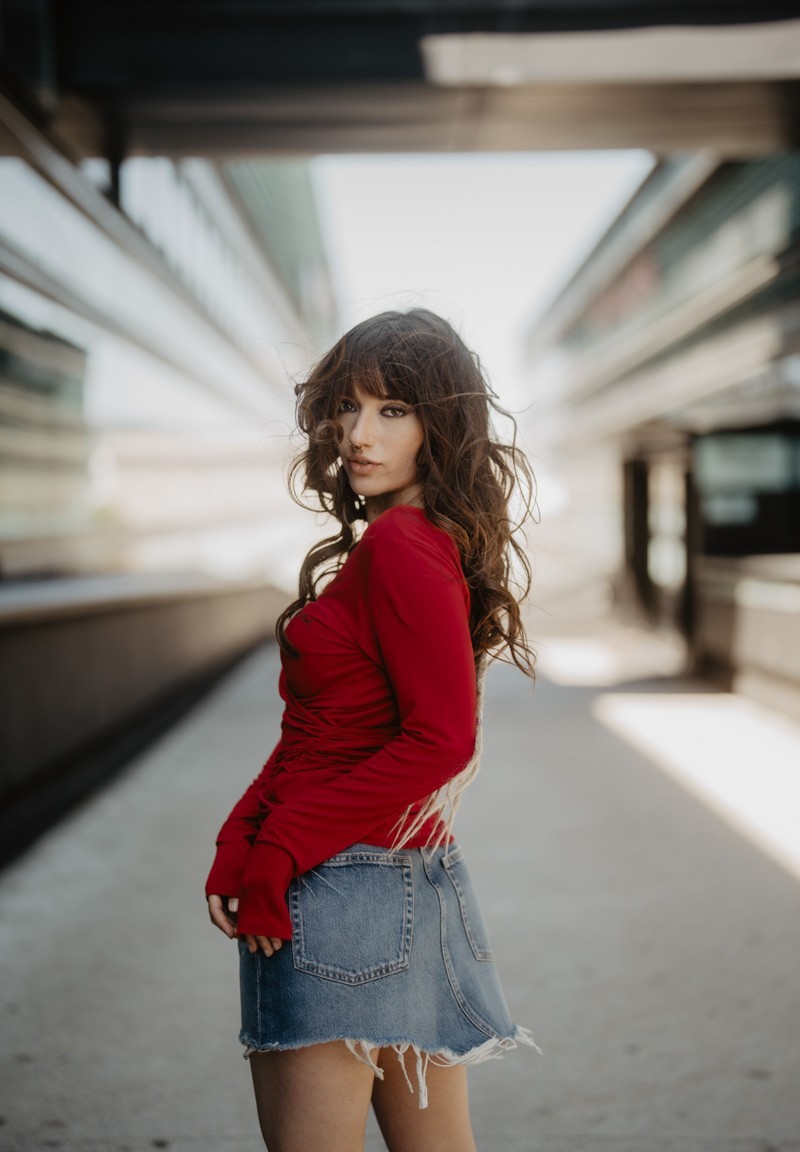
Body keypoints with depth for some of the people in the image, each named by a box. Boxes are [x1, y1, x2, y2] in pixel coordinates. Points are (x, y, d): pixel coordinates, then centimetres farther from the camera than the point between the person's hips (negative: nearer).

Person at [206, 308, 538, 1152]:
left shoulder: (403, 548, -15)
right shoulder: (427, 541, 14)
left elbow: (441, 738, -22)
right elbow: (319, 732, 13)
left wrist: (279, 849, -16)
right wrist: (242, 836, 0)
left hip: (343, 891, -10)